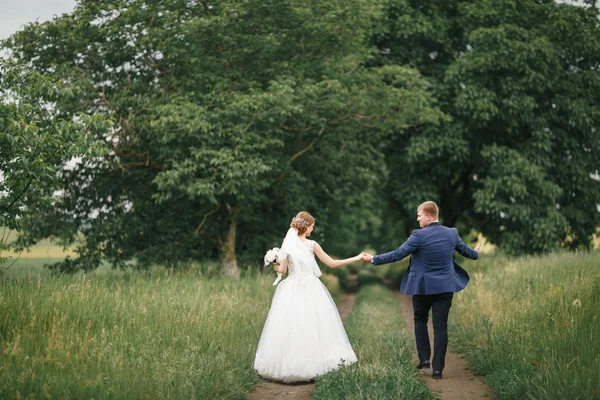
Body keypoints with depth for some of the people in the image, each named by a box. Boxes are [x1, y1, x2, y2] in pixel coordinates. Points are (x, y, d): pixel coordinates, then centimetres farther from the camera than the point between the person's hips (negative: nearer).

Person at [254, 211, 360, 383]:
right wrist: (357, 258, 3)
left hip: (291, 291, 3)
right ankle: (313, 363, 2)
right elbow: (333, 263, -3)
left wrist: (275, 265, 24)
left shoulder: (287, 244, 3)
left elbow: (282, 269, 1)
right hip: (310, 290, -3)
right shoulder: (311, 244, -5)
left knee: (290, 326, 5)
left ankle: (286, 365, 6)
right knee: (311, 326, 2)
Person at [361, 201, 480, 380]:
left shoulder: (419, 235, -15)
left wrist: (373, 259, -8)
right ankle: (437, 368, 4)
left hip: (423, 286, -3)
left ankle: (424, 358, 17)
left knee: (420, 320, 21)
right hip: (445, 286, 3)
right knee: (440, 326, 4)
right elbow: (465, 250, 17)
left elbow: (398, 254, -16)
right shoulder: (452, 233, 1)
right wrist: (476, 253, 41)